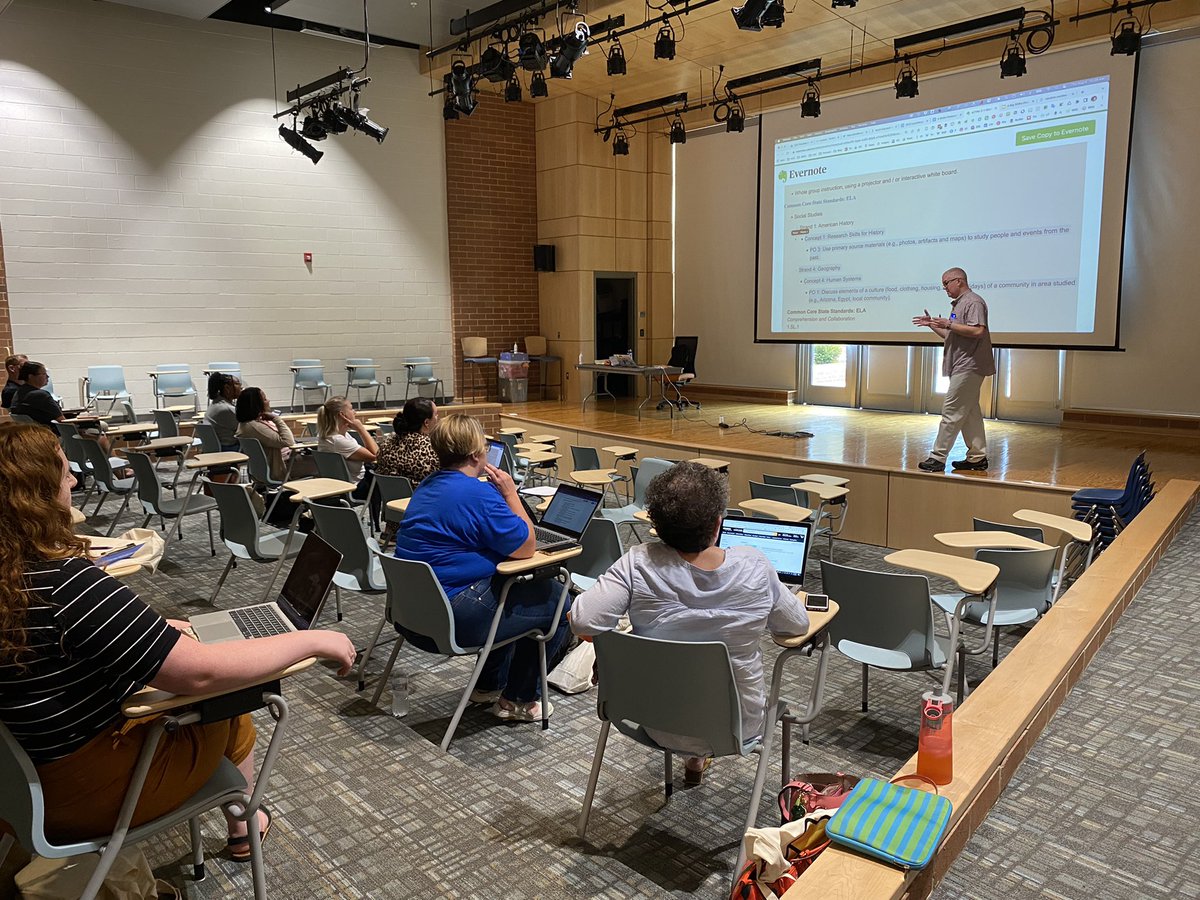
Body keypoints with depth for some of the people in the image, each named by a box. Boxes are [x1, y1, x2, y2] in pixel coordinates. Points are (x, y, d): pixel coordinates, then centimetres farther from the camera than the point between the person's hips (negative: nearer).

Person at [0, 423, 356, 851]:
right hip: (87, 793, -7)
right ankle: (242, 828, 38)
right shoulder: (64, 583, -33)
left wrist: (153, 630, 12)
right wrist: (314, 641, -24)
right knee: (229, 710, 16)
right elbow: (201, 672, -34)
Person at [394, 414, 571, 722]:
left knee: (509, 587, 33)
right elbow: (525, 548, -12)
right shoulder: (479, 494, -20)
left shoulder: (428, 487, 11)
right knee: (556, 599, 5)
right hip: (452, 621, -10)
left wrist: (501, 495, 10)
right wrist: (510, 493, -5)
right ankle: (519, 699, 14)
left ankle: (489, 685, 36)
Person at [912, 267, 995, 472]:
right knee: (970, 412, 11)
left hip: (969, 367, -10)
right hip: (962, 367, 10)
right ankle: (977, 457, 16)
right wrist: (932, 325, 16)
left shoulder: (973, 302, -10)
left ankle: (938, 457, -10)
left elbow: (978, 331, -22)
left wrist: (949, 324, -19)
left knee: (952, 411, -10)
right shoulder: (958, 304, 21)